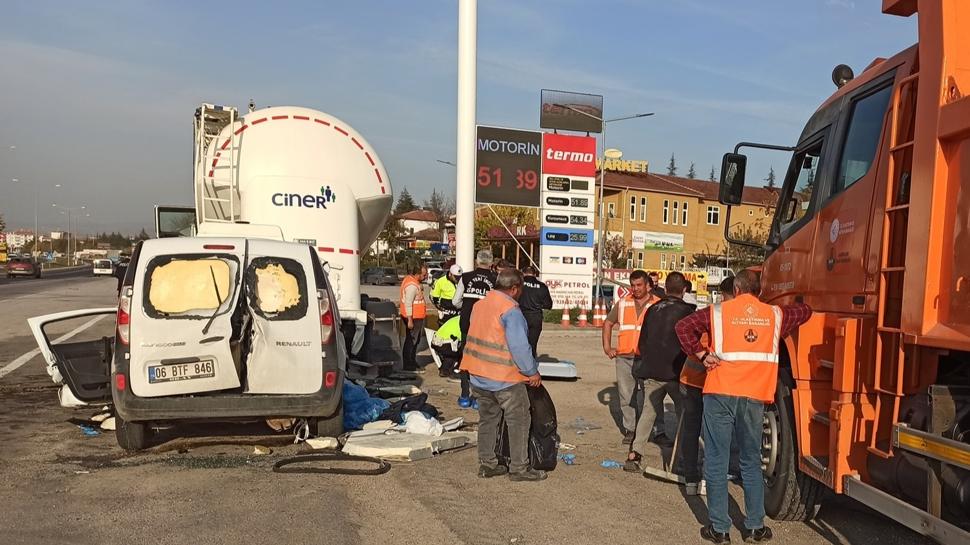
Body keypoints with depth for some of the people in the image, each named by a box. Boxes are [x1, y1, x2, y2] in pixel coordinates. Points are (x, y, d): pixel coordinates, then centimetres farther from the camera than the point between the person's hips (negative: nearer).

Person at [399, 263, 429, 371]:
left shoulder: (413, 280, 9)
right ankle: (408, 366, 4)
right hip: (413, 318, -11)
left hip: (418, 317, 11)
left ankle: (412, 362, 33)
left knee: (415, 340, 20)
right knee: (411, 341, -3)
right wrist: (410, 320, -25)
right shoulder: (412, 285, -22)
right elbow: (408, 303, -25)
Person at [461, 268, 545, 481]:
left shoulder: (480, 305, 8)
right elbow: (519, 347, -21)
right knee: (519, 422, 4)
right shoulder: (510, 310, -18)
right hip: (505, 378, -8)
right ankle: (519, 468, 9)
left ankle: (487, 464, 23)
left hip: (479, 375, 8)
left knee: (488, 419, 17)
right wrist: (533, 372, -10)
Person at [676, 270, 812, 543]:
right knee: (751, 462, 16)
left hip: (720, 394, -2)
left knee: (716, 461, 6)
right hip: (755, 398, 2)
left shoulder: (719, 311, 3)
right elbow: (805, 312, 27)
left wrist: (701, 354, -1)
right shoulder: (775, 315, 10)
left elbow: (683, 326, -4)